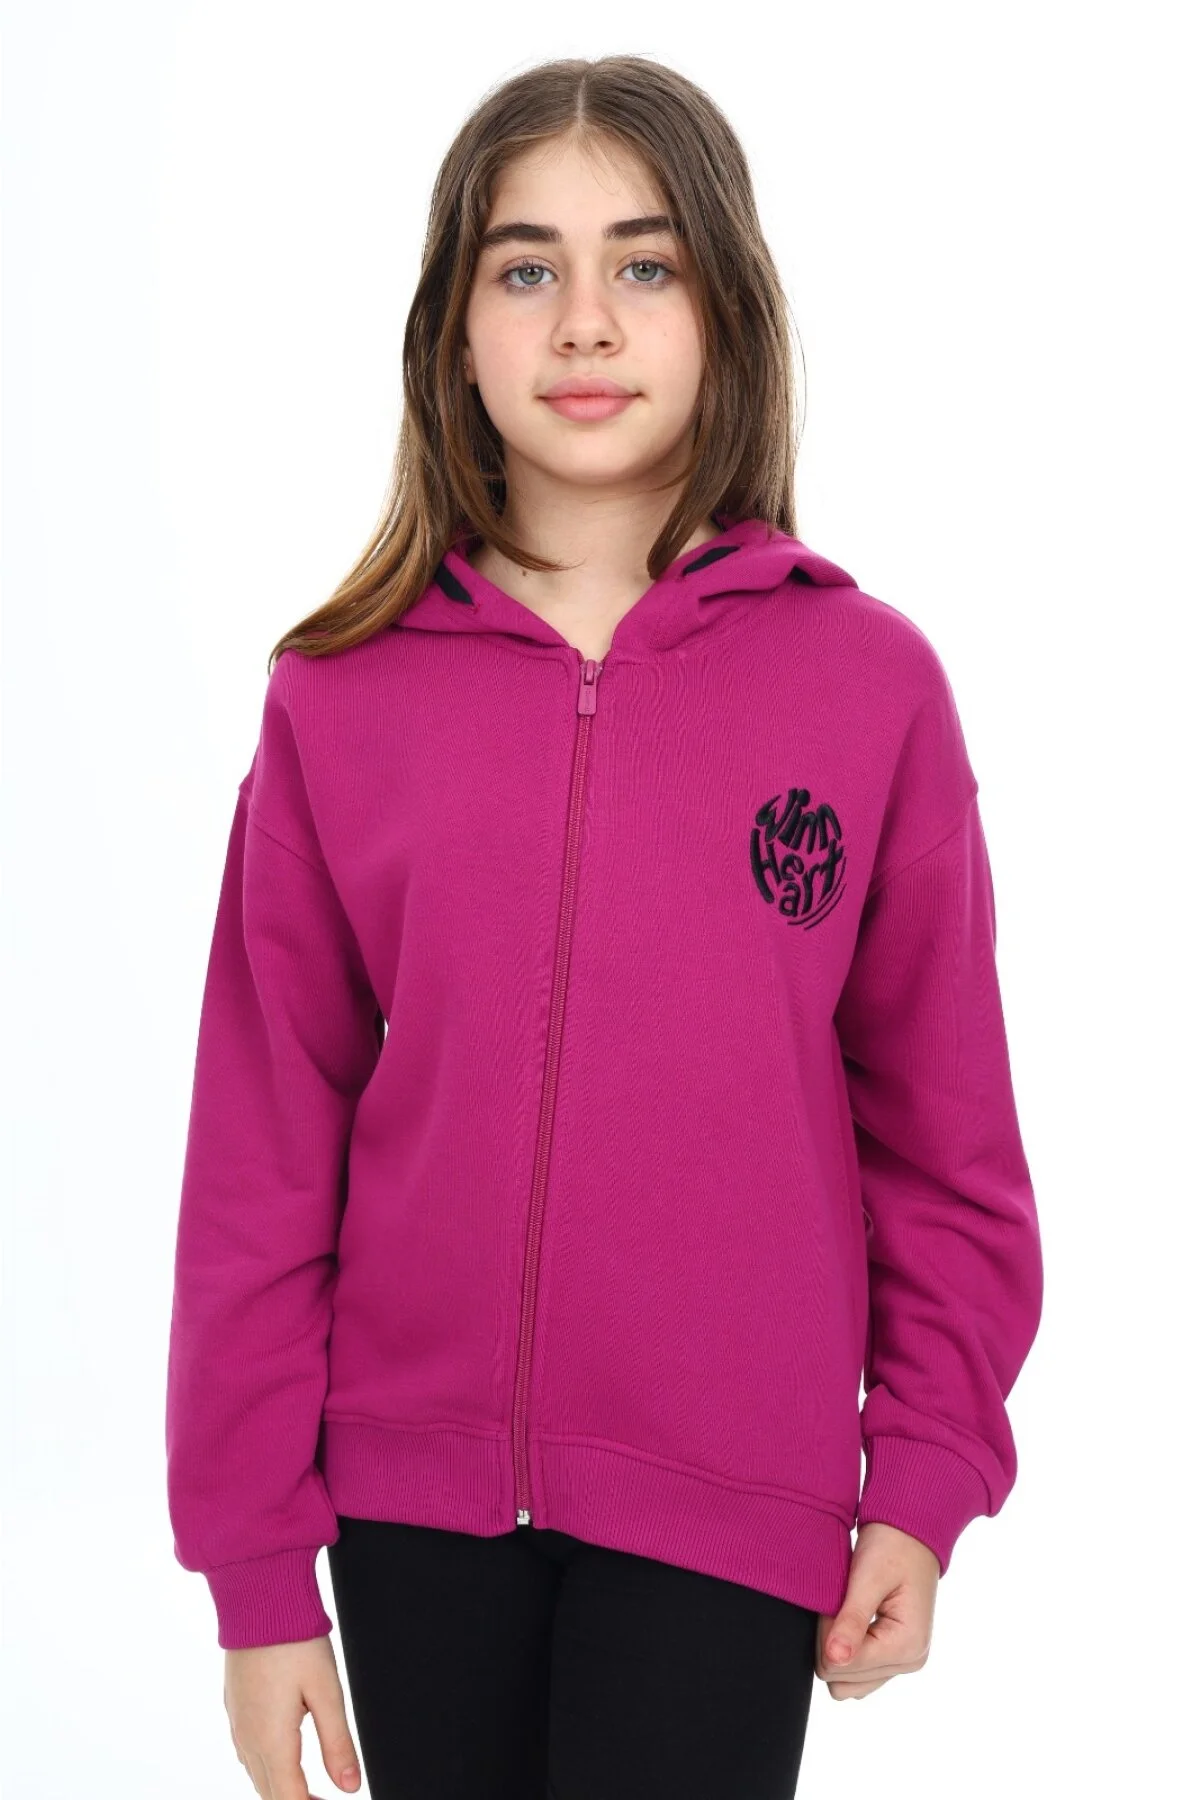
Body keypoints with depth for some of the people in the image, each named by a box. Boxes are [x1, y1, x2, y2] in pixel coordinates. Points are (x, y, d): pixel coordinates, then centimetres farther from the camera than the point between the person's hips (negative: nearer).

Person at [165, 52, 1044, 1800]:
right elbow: (262, 1148, -1)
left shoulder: (870, 681, -5)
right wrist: (254, 1561, 0)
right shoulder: (339, 698, -2)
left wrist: (926, 1480, 0)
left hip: (729, 1511, -1)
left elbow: (941, 1123, 1)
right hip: (414, 1489, 2)